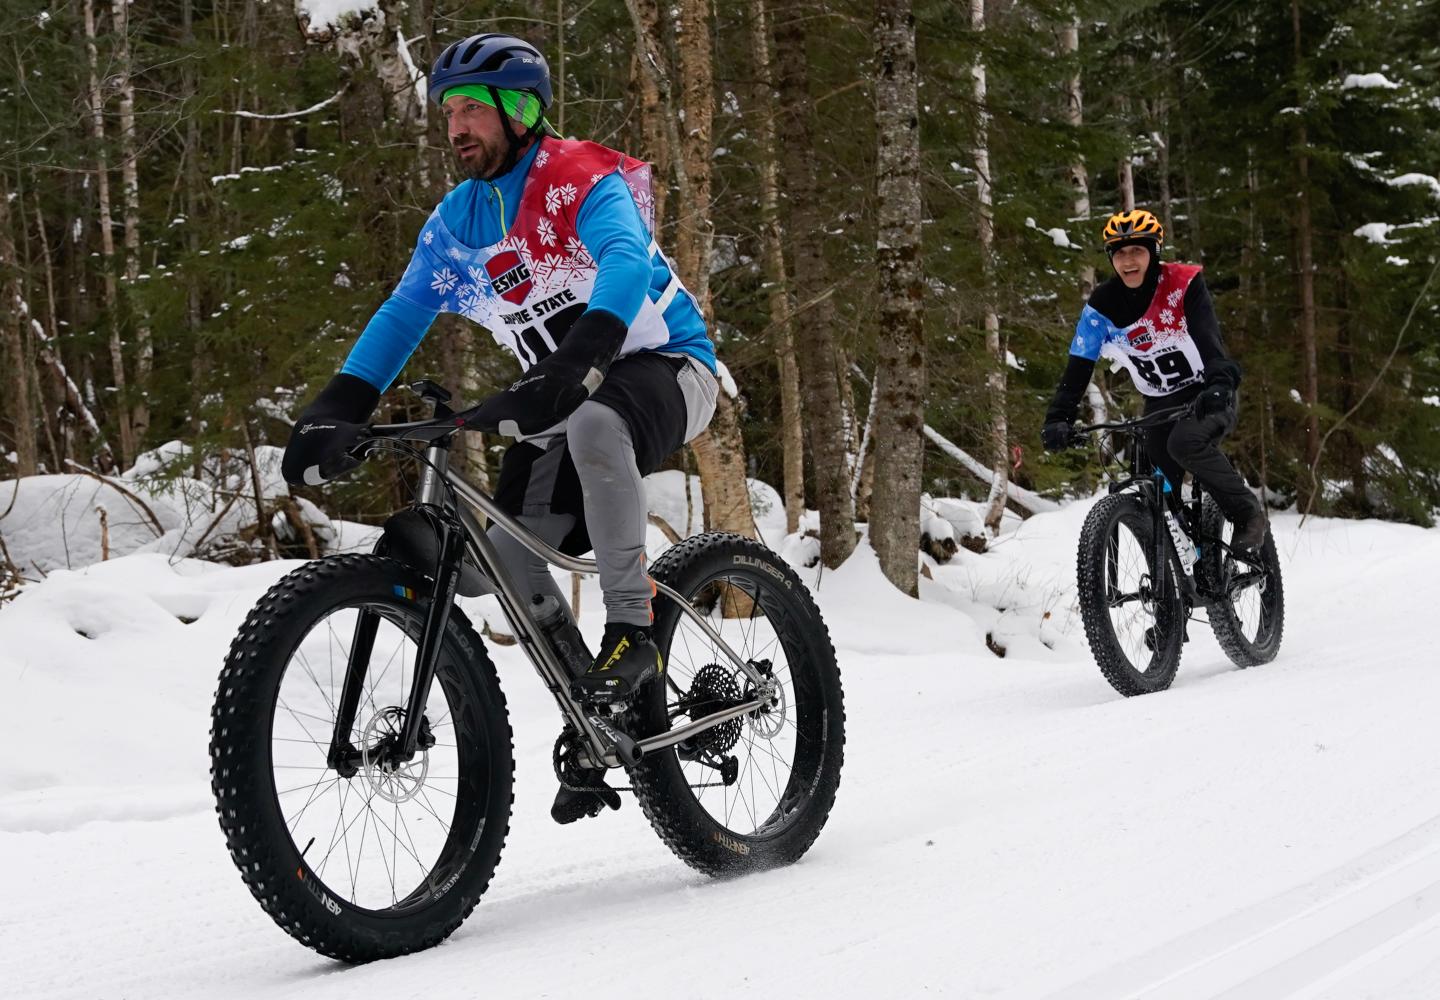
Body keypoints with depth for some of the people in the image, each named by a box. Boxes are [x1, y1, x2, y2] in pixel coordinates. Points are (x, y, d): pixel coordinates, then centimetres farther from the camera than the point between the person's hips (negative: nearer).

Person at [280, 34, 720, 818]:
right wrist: (337, 410, -16)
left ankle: (631, 632, -31)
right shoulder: (457, 218, 3)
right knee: (503, 557, -11)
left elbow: (626, 263, -36)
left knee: (594, 423, -41)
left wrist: (580, 360, -54)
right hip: (561, 399, 7)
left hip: (664, 367, -7)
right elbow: (402, 314, -1)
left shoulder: (584, 182, -17)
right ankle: (599, 720, 6)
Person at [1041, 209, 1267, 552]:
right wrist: (1059, 418, -27)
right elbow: (1078, 367, -12)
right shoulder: (1101, 305, -8)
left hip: (1210, 396, -4)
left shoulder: (1184, 284, -17)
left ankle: (1248, 513, -14)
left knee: (1184, 442, -33)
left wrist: (1220, 384, -50)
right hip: (1162, 404, 4)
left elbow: (1209, 340, -31)